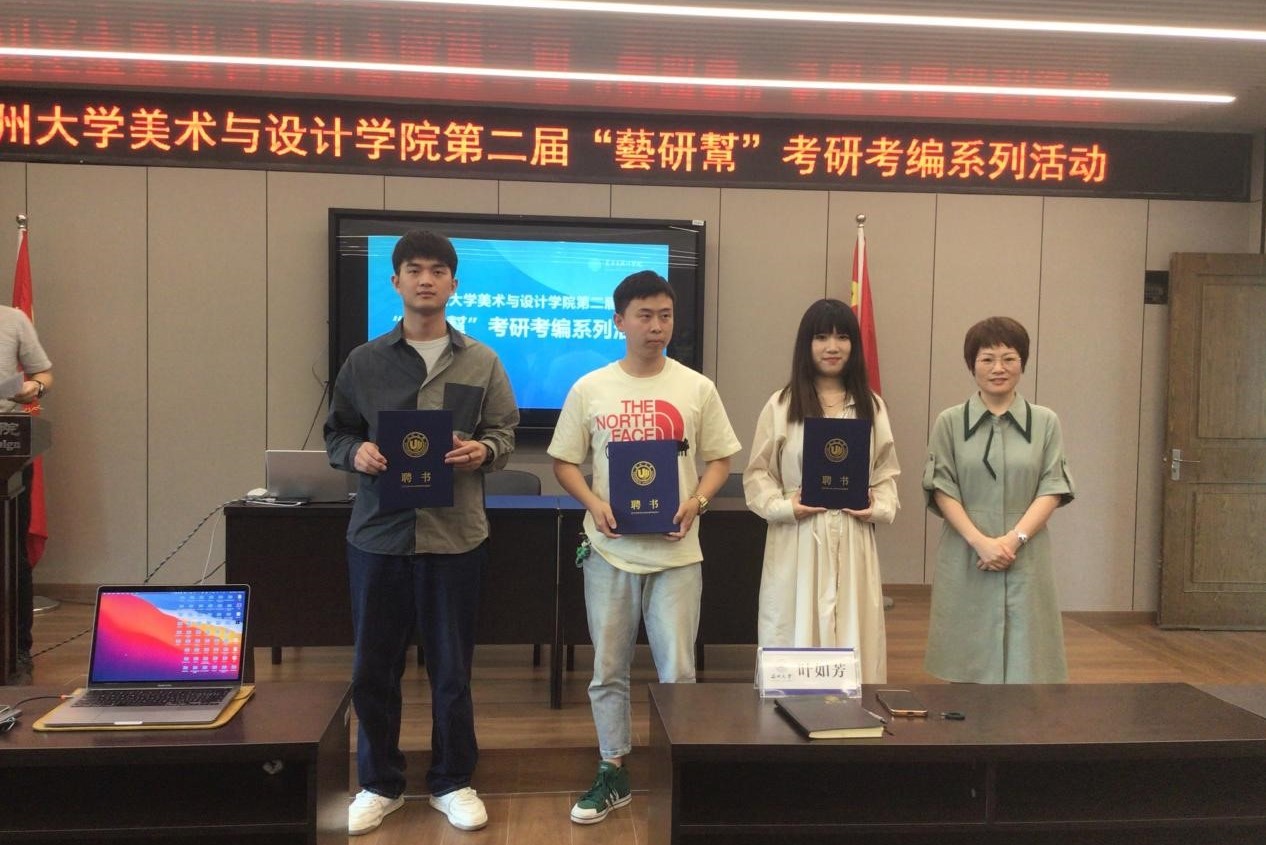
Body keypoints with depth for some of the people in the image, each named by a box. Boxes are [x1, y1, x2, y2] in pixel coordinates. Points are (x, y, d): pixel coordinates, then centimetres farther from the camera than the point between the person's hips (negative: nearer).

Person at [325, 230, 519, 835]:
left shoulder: (481, 362, 4)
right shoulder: (364, 362, 5)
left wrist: (483, 451, -15)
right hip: (377, 533, 1)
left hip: (455, 535, 0)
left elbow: (505, 433, 6)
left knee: (452, 668, 9)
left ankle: (452, 782, 28)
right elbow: (337, 433, 10)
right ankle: (379, 784, 28)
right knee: (373, 667, 10)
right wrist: (356, 453, -11)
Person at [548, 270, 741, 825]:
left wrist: (695, 502, -12)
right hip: (610, 549, 1)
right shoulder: (590, 389, 1)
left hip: (676, 551, -1)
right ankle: (613, 773, 26)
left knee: (677, 672, 4)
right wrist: (594, 504, -12)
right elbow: (564, 462, 5)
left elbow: (719, 460, 6)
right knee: (608, 669, 10)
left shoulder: (697, 389, 1)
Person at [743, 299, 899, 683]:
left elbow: (887, 472, 13)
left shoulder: (871, 406, 11)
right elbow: (757, 473, 2)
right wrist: (783, 507, -13)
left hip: (853, 543, 2)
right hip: (797, 541, -2)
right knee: (793, 637, 2)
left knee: (854, 638, 5)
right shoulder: (781, 405, 2)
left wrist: (880, 508, -5)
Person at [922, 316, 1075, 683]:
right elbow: (942, 490, -1)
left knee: (1024, 661, 2)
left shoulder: (1045, 422, 6)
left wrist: (1013, 539, -12)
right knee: (967, 665, 4)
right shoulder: (950, 423, 3)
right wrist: (981, 542, -13)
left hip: (1025, 560, 1)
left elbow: (1052, 489, 1)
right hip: (965, 562, 0)